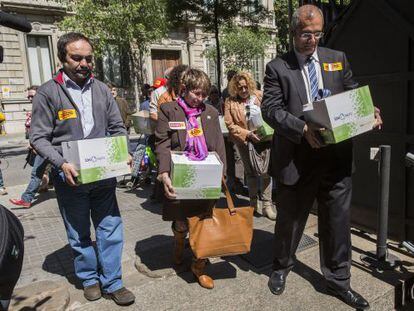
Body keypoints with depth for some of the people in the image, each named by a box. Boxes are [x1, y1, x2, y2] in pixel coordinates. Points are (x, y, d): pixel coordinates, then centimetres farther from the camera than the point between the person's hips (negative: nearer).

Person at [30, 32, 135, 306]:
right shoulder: (48, 92, -4)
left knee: (111, 229, 7)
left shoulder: (102, 89, 7)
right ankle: (90, 278, 34)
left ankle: (112, 282, 23)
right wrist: (61, 164, -20)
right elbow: (39, 137, -5)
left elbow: (117, 127, 10)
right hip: (70, 177, -2)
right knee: (79, 234, 13)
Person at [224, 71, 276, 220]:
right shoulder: (230, 102, -3)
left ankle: (267, 205, 4)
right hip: (244, 141, 0)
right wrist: (248, 134, -17)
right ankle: (253, 203, 27)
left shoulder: (259, 96, 2)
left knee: (265, 172, -7)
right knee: (251, 172, 12)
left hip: (262, 139, 0)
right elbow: (230, 125, -8)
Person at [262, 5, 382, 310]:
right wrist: (302, 128, -24)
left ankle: (338, 280, 33)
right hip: (296, 158, -3)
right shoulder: (277, 67, 0)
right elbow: (270, 109, -9)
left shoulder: (338, 59, 11)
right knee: (289, 218, 15)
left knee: (338, 220, 12)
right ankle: (281, 268, 40)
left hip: (336, 156, 3)